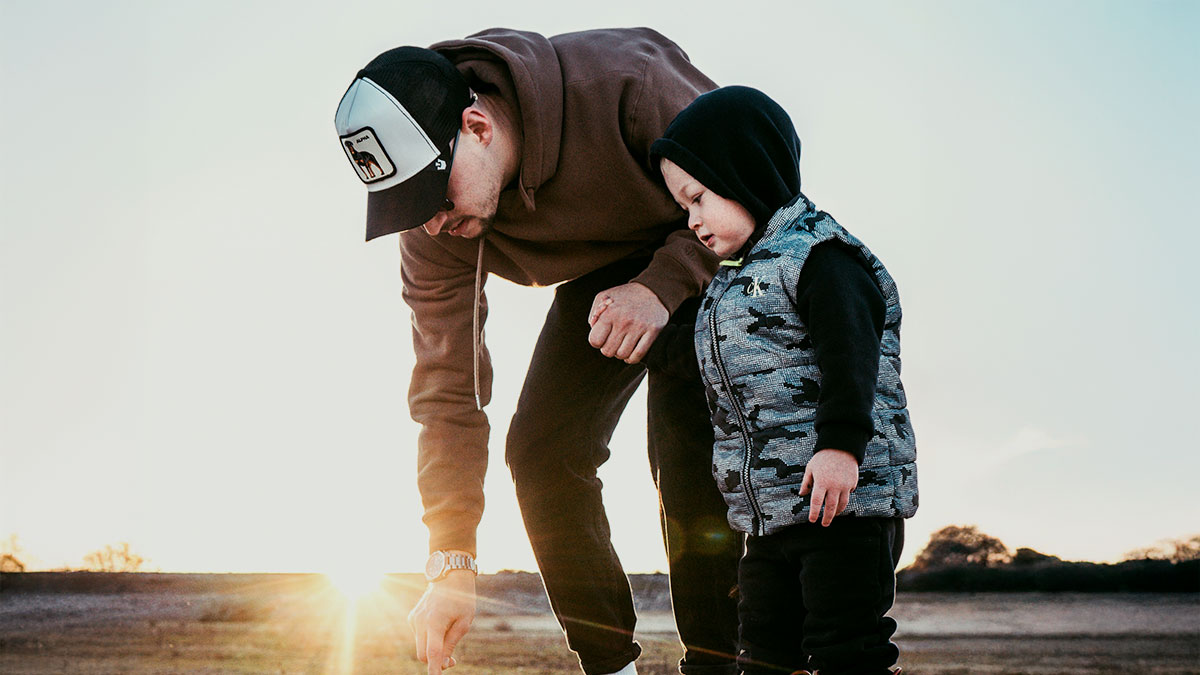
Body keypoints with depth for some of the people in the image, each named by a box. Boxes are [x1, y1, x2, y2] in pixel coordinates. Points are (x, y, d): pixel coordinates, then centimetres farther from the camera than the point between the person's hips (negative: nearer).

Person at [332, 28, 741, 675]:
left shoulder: (625, 82, -39)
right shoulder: (435, 231, -23)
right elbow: (447, 388, -18)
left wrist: (661, 287, -36)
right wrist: (451, 563, -22)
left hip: (716, 261, -4)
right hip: (597, 278, 5)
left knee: (685, 455, -21)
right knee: (540, 450, -9)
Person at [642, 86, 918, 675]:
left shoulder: (816, 253, -9)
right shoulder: (734, 281, 22)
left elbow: (850, 352, -21)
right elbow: (701, 351, 35)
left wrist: (841, 443, -30)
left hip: (845, 497, -9)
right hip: (768, 513, 9)